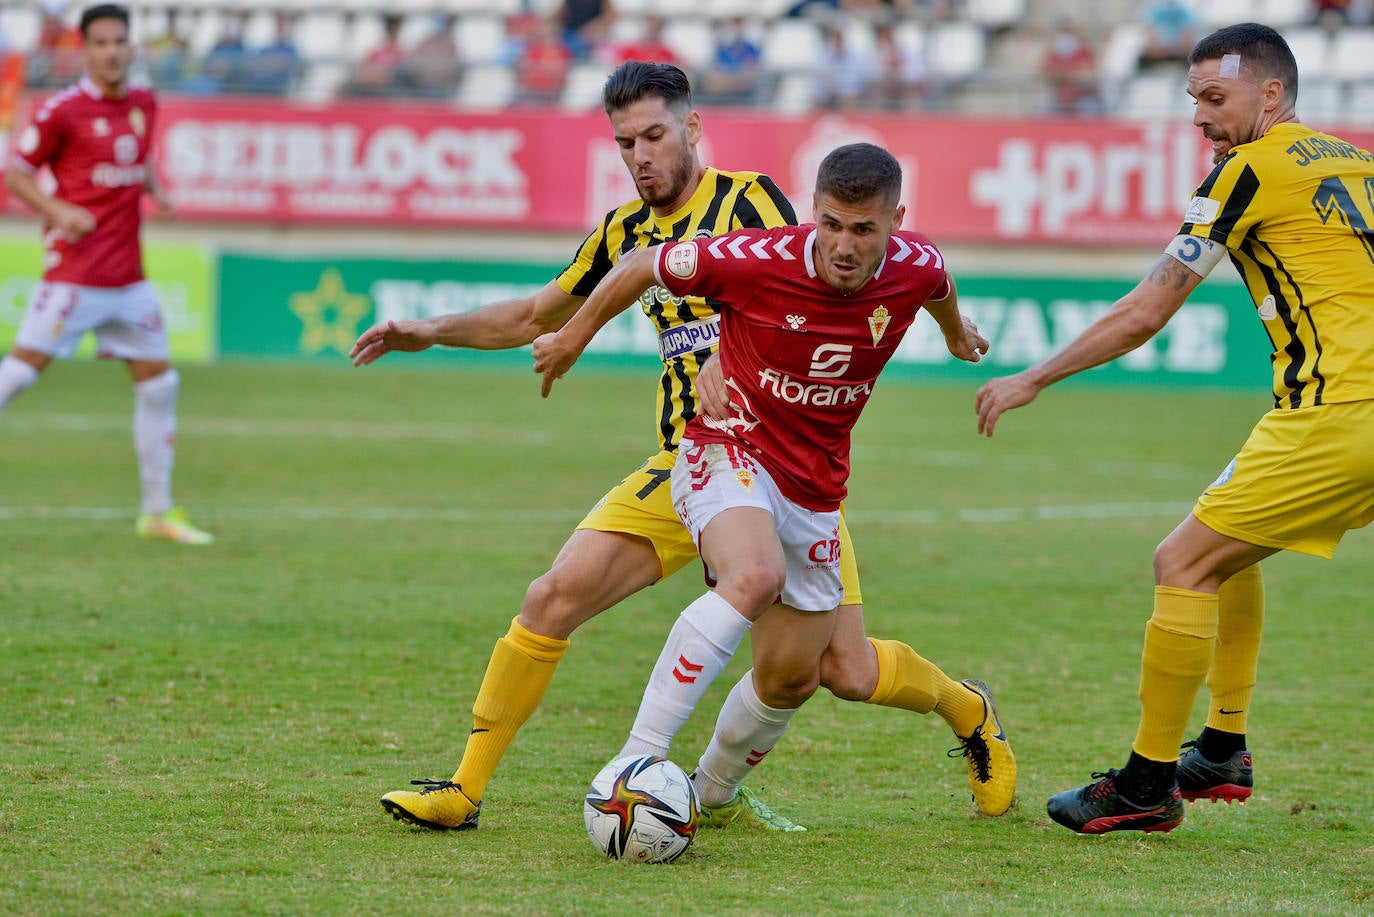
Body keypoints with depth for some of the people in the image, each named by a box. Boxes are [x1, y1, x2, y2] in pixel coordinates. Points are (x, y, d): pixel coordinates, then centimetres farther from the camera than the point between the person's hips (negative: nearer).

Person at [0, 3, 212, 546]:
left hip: (128, 274, 7)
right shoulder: (64, 110, -8)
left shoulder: (144, 105, 11)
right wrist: (58, 210, -19)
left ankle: (158, 511, 16)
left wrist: (155, 191, 8)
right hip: (75, 271, -7)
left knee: (159, 383, 8)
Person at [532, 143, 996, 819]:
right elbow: (645, 265, -6)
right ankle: (639, 758, -39)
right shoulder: (757, 260, -23)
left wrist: (957, 333, 40)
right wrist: (575, 335, 9)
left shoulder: (916, 268, -11)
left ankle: (711, 790, 38)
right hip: (728, 451, -5)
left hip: (815, 489, 5)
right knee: (755, 577, -37)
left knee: (791, 678, 9)